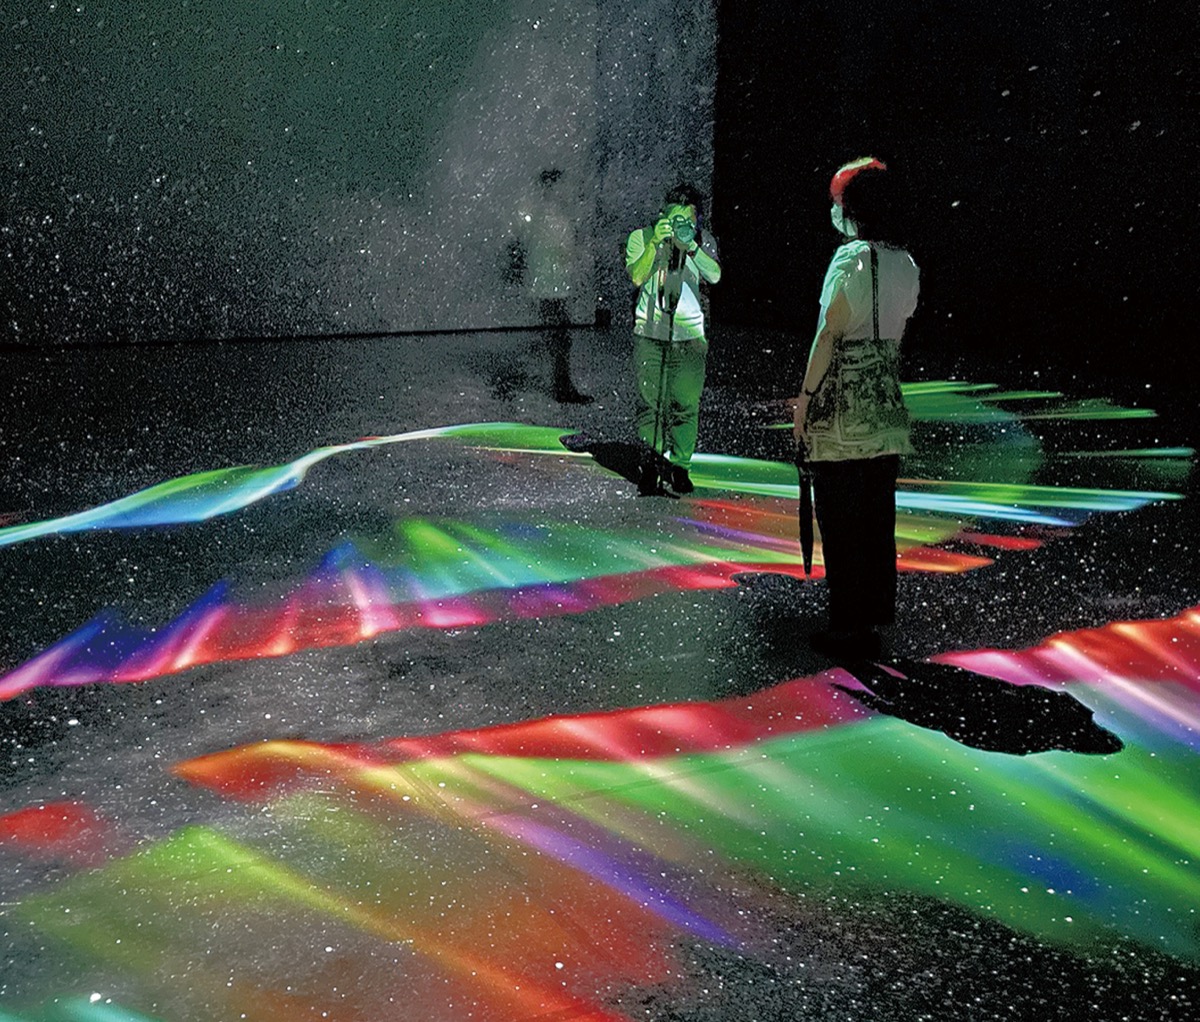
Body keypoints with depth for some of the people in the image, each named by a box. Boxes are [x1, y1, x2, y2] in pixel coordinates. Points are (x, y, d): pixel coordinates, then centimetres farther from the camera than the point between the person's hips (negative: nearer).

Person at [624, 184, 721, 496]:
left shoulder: (704, 242, 7)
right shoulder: (642, 237, 5)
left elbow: (715, 276, -11)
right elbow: (636, 278, -9)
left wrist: (690, 245, -23)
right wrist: (655, 243, -19)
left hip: (689, 335, 1)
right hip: (649, 333, -1)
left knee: (686, 406, -5)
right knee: (650, 404, -3)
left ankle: (679, 468, 6)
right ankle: (652, 464, 12)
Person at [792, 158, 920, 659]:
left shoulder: (850, 257, -13)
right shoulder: (906, 264, 10)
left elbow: (829, 335, -15)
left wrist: (805, 396, -9)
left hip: (842, 412, -8)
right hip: (887, 408, 8)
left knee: (840, 522, 0)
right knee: (878, 518, 15)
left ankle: (850, 626, 5)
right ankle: (877, 616, 24)